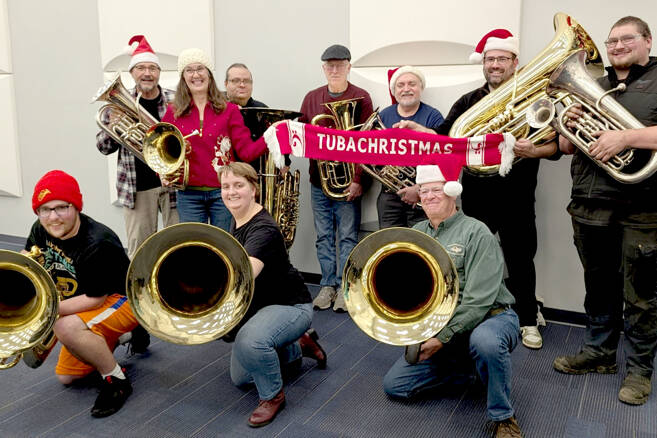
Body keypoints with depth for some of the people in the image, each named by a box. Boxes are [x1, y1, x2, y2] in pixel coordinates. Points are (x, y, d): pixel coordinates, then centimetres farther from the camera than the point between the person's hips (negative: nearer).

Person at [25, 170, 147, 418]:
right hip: (82, 303, 9)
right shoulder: (42, 230, -9)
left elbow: (95, 299, -28)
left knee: (66, 327, -38)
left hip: (121, 299, -8)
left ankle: (116, 380, -19)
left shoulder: (98, 245, -33)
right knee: (66, 378, 14)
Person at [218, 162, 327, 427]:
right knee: (240, 379, 16)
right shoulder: (237, 220, 1)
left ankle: (273, 396, -11)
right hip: (257, 306, 10)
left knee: (249, 341, -41)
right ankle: (300, 345, 31)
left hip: (290, 305, -9)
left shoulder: (263, 229, -28)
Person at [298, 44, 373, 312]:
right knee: (323, 236, 9)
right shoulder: (312, 98, 11)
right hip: (318, 179, 4)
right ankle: (328, 285, 20)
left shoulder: (360, 98, -1)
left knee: (347, 237, 2)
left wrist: (358, 179, -13)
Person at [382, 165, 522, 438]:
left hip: (490, 317, -5)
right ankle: (464, 367, 14)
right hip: (436, 328, 6)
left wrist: (444, 337, -23)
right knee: (394, 385, -2)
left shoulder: (476, 233, -10)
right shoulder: (417, 233, 10)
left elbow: (478, 300, -19)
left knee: (485, 341, -41)